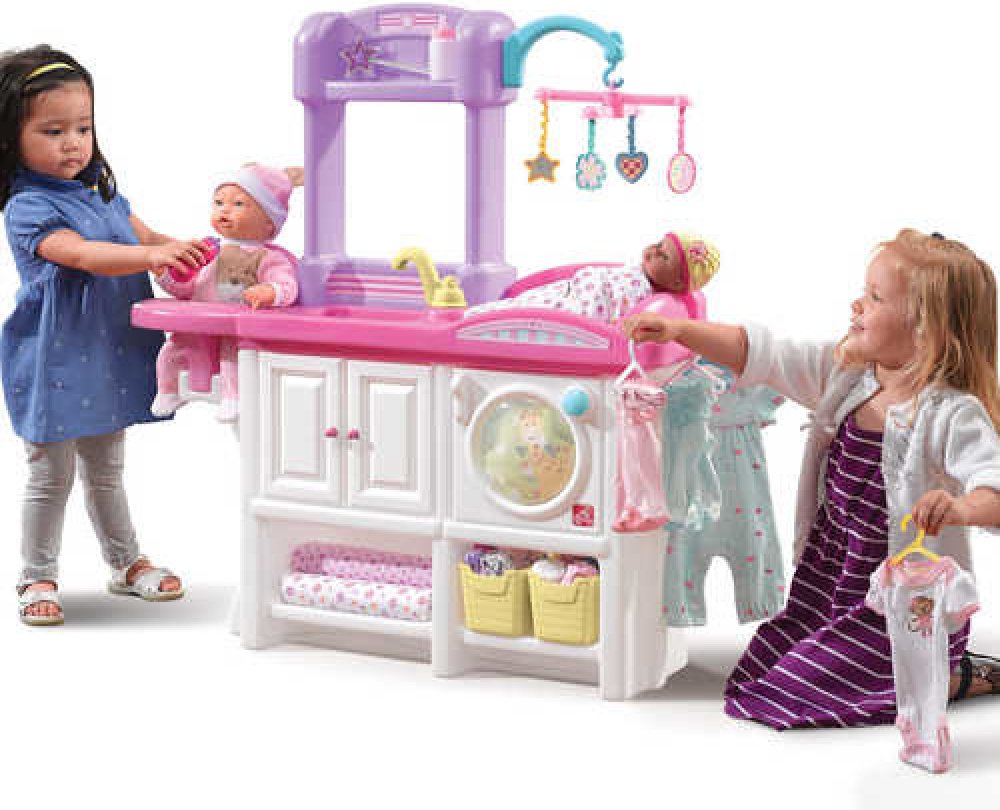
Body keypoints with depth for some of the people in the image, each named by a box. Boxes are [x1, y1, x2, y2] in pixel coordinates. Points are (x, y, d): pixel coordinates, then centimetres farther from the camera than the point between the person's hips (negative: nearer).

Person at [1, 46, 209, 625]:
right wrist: (153, 255, -43)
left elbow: (140, 232, 18)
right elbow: (82, 254, -31)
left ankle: (126, 563, 33)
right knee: (52, 476, 3)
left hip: (109, 355, 7)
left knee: (106, 470, 21)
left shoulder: (101, 188, 8)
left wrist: (186, 251, -3)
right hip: (56, 360, -7)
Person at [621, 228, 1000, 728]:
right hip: (831, 582, 8)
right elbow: (762, 355, 2)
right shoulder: (844, 372, 0)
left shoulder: (952, 414, -21)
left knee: (791, 695, -13)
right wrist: (678, 330, -8)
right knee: (757, 676, 13)